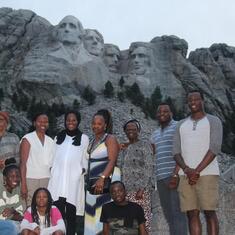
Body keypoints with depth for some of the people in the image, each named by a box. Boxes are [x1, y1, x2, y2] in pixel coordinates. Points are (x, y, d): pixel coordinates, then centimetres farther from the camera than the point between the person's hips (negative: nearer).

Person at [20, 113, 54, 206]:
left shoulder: (50, 141, 13)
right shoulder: (27, 139, 0)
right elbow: (23, 163, -4)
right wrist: (23, 184, -11)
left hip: (47, 180, 4)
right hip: (31, 180, -4)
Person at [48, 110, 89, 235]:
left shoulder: (83, 138, 7)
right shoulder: (58, 137, 16)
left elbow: (85, 159, 9)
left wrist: (83, 170, -4)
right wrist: (51, 170, 10)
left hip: (74, 179, -2)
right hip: (57, 179, 2)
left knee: (71, 213, -2)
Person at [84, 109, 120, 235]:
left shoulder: (110, 139, -5)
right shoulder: (92, 141, 18)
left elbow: (112, 161, -18)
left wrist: (102, 178, -30)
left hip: (106, 182, -7)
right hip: (92, 182, 7)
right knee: (92, 213, 5)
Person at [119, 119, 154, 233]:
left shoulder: (144, 145, 2)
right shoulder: (124, 148, 21)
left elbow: (149, 168, -6)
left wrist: (142, 188, -14)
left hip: (140, 190, -6)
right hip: (126, 190, 6)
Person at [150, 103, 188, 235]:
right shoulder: (155, 134, 22)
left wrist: (176, 174, -20)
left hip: (176, 176, -7)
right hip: (161, 178, 7)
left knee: (177, 213, -11)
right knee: (169, 214, 6)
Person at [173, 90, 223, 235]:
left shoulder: (214, 121, 4)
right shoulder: (182, 125, 18)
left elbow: (215, 148, -8)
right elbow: (176, 151, 9)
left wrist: (197, 171, -14)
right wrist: (187, 170, -10)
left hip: (207, 173, -4)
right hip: (186, 175, 4)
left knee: (209, 212, -7)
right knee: (192, 213, 1)